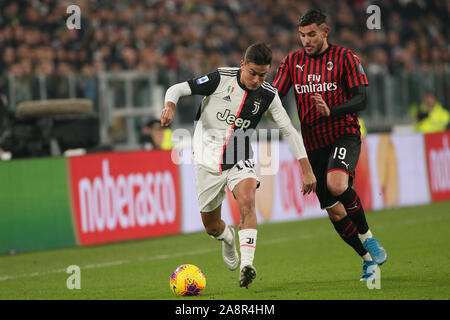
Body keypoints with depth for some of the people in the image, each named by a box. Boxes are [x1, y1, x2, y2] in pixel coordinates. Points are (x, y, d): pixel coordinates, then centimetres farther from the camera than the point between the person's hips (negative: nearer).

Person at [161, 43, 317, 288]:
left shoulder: (267, 95, -5)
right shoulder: (221, 79, -14)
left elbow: (288, 130, 3)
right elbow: (177, 89, -11)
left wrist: (306, 168, -1)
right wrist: (170, 105, -34)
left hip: (240, 161, 1)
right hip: (208, 161, -1)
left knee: (247, 201, -30)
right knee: (212, 227, 7)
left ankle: (247, 264, -36)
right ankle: (228, 237, 46)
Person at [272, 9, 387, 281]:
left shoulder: (345, 57, -4)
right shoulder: (292, 62, 7)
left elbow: (361, 100, -10)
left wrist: (331, 111, -27)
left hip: (344, 135, -5)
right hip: (313, 144, 5)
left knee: (336, 185, -33)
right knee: (334, 210, 4)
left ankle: (367, 236, -12)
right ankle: (369, 259, 22)